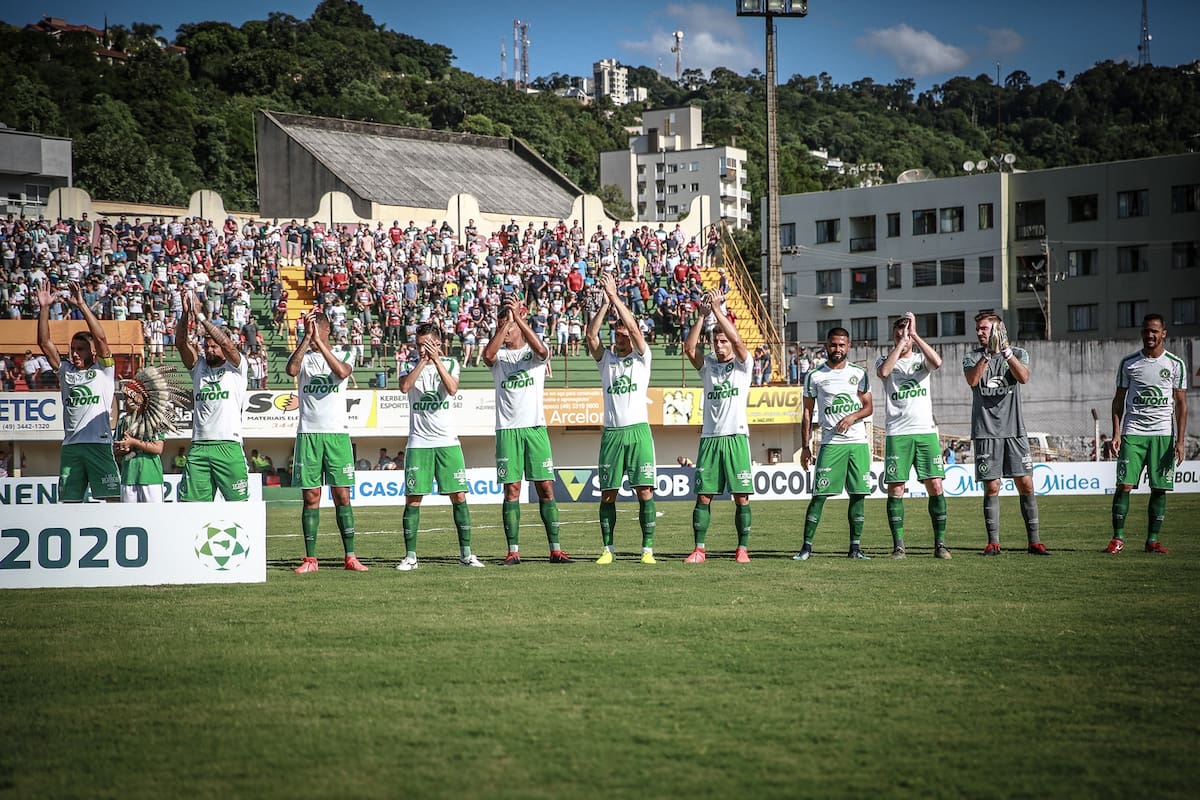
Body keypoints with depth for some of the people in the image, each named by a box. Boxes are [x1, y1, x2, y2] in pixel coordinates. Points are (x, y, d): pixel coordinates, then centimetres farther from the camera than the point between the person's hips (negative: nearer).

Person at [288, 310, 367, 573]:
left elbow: (342, 372, -17)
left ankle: (350, 557, 2)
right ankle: (310, 559, 4)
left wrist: (318, 342, -19)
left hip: (337, 433, -1)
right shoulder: (304, 357, 9)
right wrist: (307, 338, -17)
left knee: (342, 495, -1)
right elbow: (291, 370, -15)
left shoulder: (343, 356, 7)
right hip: (308, 434, 1)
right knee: (311, 497, 1)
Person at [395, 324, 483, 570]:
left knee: (459, 496, -1)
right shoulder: (410, 364, 6)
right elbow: (404, 387, -14)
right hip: (419, 442, 0)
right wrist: (423, 361, -17)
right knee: (413, 499, -3)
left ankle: (466, 553, 7)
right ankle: (410, 556, 3)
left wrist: (436, 360, -18)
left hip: (447, 441, 0)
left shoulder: (450, 363, 6)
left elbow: (452, 389, -13)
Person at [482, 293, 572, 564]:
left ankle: (555, 549, 2)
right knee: (511, 490, -1)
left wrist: (517, 317, -21)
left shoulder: (533, 352, 7)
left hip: (535, 427, -1)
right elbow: (487, 355, -14)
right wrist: (504, 323, -18)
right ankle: (513, 550, 2)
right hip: (507, 430, 1)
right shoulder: (499, 355, 9)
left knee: (546, 488, -1)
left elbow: (542, 351, -18)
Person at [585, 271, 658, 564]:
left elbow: (634, 328, -7)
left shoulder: (641, 358, 7)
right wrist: (604, 304, -10)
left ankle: (647, 548, -2)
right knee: (607, 494, 2)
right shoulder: (606, 359, 13)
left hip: (638, 430, -2)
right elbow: (591, 335, -2)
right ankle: (607, 548, 8)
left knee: (645, 491, -6)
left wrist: (615, 296, -8)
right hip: (611, 432, 2)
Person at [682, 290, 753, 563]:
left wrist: (718, 310, -13)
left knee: (741, 497, -3)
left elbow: (737, 340, -13)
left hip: (736, 437, -3)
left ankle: (742, 549, 2)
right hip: (709, 438, 3)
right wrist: (702, 317, -11)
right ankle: (699, 550, 2)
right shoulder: (707, 365, 13)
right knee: (703, 496, 0)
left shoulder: (743, 365, 5)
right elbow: (689, 348, -4)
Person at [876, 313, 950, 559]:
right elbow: (884, 371, -16)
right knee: (895, 489, -3)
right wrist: (901, 342, -13)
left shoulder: (922, 358, 10)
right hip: (897, 434, -1)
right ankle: (898, 545, 3)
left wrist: (914, 335, -11)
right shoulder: (885, 360, 8)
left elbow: (937, 362, -14)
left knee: (935, 486, -4)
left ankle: (940, 543, 2)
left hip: (926, 431, 1)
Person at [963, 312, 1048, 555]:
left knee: (1026, 485, -2)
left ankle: (1034, 541, 3)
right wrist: (988, 353, -17)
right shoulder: (972, 356, 8)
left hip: (1014, 430, 0)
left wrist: (1005, 351, -17)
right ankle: (993, 542, 4)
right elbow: (972, 380, -11)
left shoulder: (1018, 354, 9)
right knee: (992, 488, -1)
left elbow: (1023, 377, -11)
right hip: (986, 432, 0)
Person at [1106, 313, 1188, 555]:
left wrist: (1180, 440, -2)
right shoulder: (1128, 363, 6)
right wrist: (1116, 433, 0)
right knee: (1124, 485, -8)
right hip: (1132, 433, 0)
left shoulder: (1175, 364, 4)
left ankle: (1152, 540, 7)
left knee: (1159, 489, 0)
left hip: (1163, 435, 0)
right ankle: (1118, 538, -2)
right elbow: (1119, 399, 10)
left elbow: (1181, 404, 5)